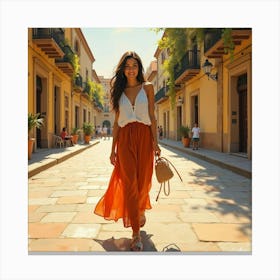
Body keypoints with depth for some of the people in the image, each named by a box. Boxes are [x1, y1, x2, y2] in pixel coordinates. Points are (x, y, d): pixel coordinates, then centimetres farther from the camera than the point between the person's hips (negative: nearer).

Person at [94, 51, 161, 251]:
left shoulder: (147, 88, 9)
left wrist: (155, 142, -7)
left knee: (143, 182, 5)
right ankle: (136, 234, 1)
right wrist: (113, 149, 7)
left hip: (144, 137, 0)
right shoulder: (119, 91, 13)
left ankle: (141, 210, 39)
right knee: (129, 184, -6)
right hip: (125, 139, 1)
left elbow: (152, 117, 4)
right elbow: (117, 122, 11)